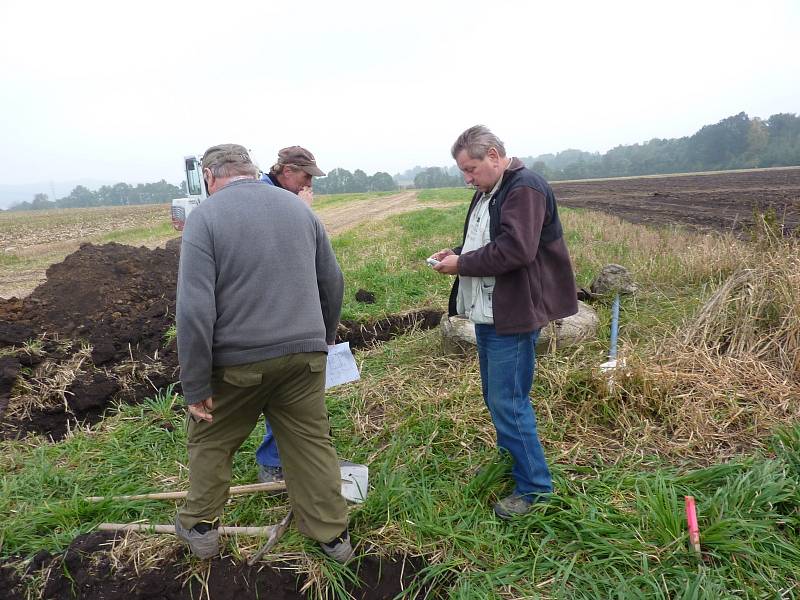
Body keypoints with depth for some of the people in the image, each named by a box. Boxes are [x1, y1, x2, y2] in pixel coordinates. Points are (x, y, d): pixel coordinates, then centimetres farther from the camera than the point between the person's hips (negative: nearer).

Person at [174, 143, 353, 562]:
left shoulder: (205, 216, -7)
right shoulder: (298, 207, 8)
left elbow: (195, 310, -15)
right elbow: (333, 283, 12)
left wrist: (196, 388, -9)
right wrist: (321, 340, 25)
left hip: (238, 360, -3)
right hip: (304, 354, 4)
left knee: (209, 440, 19)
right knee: (311, 442, 14)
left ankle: (200, 527, 35)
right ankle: (333, 535, 25)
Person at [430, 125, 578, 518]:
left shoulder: (525, 189, -15)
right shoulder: (487, 192, 16)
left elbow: (516, 250, -26)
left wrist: (462, 265, -17)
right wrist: (457, 253, 5)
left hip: (513, 316, -10)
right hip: (487, 313, 10)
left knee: (508, 401, -5)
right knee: (495, 397, 18)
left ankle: (534, 486, 11)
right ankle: (510, 461, 36)